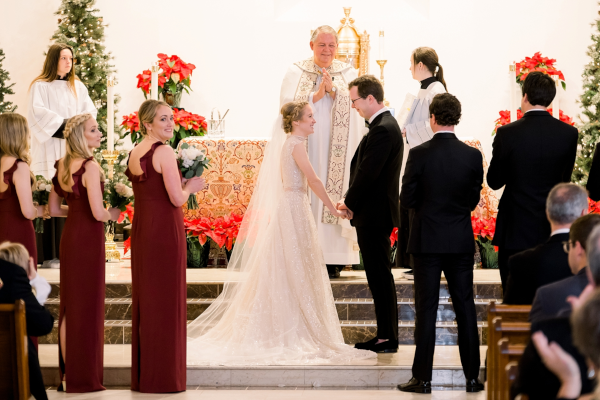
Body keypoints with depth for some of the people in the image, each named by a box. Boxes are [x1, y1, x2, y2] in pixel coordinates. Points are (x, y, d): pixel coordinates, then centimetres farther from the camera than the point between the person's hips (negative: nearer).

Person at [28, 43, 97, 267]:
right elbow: (39, 113, -11)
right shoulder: (40, 86, 1)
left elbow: (90, 111, 10)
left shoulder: (78, 87, 17)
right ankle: (50, 255, -8)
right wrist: (64, 124, -15)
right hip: (50, 153, -5)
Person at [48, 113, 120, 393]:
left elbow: (54, 209, 15)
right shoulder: (90, 167, -16)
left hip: (68, 236, 8)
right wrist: (112, 214, 0)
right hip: (88, 237, -8)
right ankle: (84, 377, 4)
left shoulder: (62, 166, 8)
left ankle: (67, 374, 18)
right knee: (88, 305, 0)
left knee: (69, 305, 12)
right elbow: (97, 212, -20)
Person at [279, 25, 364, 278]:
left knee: (334, 198, -3)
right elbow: (287, 106, -5)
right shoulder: (295, 73, 7)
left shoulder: (348, 74, 10)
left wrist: (333, 91, -15)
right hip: (305, 148, -1)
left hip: (337, 152, 1)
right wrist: (317, 95, -14)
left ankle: (333, 261, 0)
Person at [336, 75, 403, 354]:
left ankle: (388, 338, 0)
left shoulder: (382, 130, -18)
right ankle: (385, 335, 18)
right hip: (374, 213, 10)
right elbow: (364, 169, 15)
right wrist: (351, 200, 5)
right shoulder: (384, 125, 14)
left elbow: (368, 173, -21)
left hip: (374, 215, -10)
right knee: (378, 276, 13)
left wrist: (349, 203, -7)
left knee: (380, 276, -5)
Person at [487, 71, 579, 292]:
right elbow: (565, 179, 6)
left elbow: (494, 181, -3)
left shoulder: (507, 133, -12)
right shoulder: (569, 133, -5)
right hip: (552, 230, 3)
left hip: (515, 230, -3)